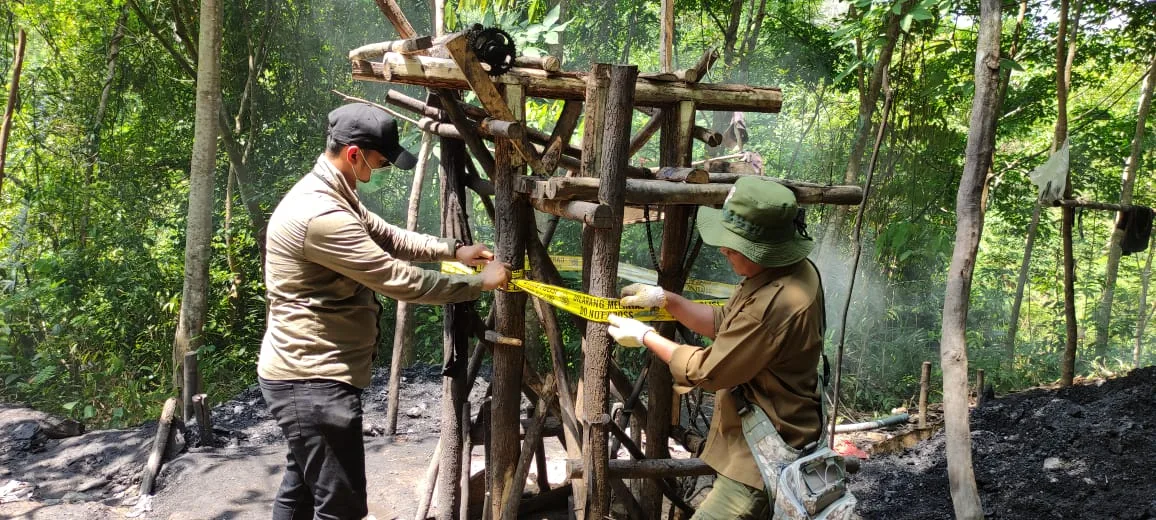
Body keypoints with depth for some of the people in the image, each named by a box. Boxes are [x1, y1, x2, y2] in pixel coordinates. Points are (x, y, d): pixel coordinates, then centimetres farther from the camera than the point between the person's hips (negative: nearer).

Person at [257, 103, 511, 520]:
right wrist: (480, 283, -14)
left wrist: (453, 250, 5)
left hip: (306, 373, 11)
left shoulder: (330, 195, 10)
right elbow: (399, 280, -24)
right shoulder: (321, 215, -26)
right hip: (314, 381, -11)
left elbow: (389, 237, 18)